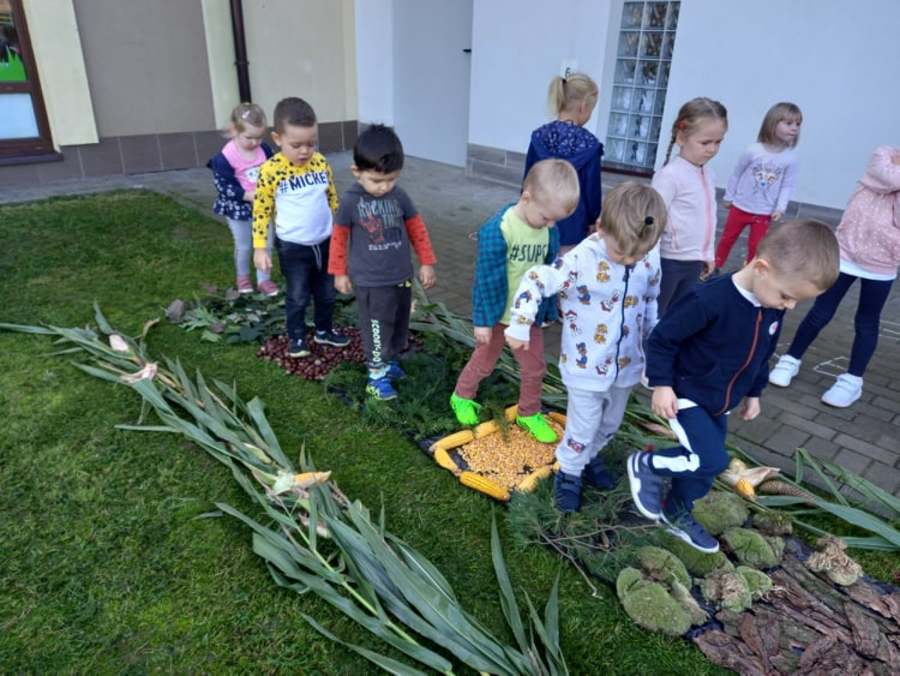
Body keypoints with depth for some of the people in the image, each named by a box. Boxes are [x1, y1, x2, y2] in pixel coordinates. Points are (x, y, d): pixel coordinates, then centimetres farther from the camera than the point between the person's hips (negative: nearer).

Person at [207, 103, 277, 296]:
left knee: (266, 244, 8)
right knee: (244, 246, 11)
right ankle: (243, 277, 35)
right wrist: (248, 195, -27)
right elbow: (224, 186, -19)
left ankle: (263, 279, 23)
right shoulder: (225, 157, -21)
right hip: (238, 208, -4)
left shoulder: (264, 149, -7)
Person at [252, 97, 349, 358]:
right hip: (293, 247, -4)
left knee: (327, 293, 18)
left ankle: (324, 330, 39)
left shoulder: (321, 162, -3)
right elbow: (261, 210, -9)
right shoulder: (271, 170, -16)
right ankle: (296, 337, 31)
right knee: (298, 297, 11)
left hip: (325, 242, 4)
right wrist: (260, 247, -10)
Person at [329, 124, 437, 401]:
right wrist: (339, 272, 4)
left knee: (399, 325, 19)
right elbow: (339, 236, -1)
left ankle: (390, 361, 40)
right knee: (377, 330, 2)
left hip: (402, 276, 5)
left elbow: (416, 228, 6)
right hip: (371, 283, -5)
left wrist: (426, 262, 7)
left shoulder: (399, 196, -4)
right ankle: (377, 375, 16)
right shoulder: (350, 201, -13)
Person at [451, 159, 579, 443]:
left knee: (535, 367, 13)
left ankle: (529, 413, 35)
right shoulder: (497, 230, -26)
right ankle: (462, 396, 42)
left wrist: (547, 312, 10)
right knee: (484, 362, 16)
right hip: (497, 313, -4)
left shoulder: (549, 231, -9)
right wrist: (483, 320, -15)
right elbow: (487, 279, -21)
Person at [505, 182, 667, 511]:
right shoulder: (581, 259, -25)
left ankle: (590, 457, 50)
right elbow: (535, 281, -19)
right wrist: (519, 326, -19)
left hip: (626, 365, 5)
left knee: (610, 425, 24)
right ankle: (568, 474, 34)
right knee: (582, 429, 10)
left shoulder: (650, 259, -8)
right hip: (586, 368, -5)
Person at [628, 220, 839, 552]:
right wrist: (662, 384, -20)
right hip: (686, 396, -8)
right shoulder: (709, 299, -30)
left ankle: (677, 513, 39)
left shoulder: (773, 306, -4)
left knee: (704, 464, 16)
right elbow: (662, 338, -21)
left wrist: (753, 393, 19)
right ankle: (646, 465, 9)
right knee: (711, 461, -15)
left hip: (720, 402, 8)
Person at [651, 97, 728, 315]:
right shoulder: (670, 175, -18)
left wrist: (707, 254, 19)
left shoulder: (708, 175, 7)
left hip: (694, 263, 8)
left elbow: (709, 218, 16)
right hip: (669, 262, -8)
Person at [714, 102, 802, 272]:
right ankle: (715, 265, 32)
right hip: (741, 206, 0)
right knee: (727, 238, 14)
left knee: (756, 245, 10)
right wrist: (729, 197, 4)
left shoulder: (790, 158, -12)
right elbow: (736, 173, -3)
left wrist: (780, 208, -14)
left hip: (764, 211, 1)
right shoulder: (753, 151, -15)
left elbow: (788, 186, -7)